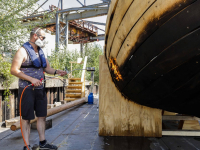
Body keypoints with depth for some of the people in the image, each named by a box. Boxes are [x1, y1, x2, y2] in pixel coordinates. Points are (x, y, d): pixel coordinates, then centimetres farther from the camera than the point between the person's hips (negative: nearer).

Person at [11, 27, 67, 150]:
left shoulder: (41, 52, 14)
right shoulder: (23, 51, -10)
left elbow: (47, 68, 17)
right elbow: (14, 70, -16)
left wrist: (56, 72, -4)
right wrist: (32, 79, -22)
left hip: (40, 89, 8)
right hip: (27, 89, -7)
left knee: (42, 116, 13)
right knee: (26, 118, 1)